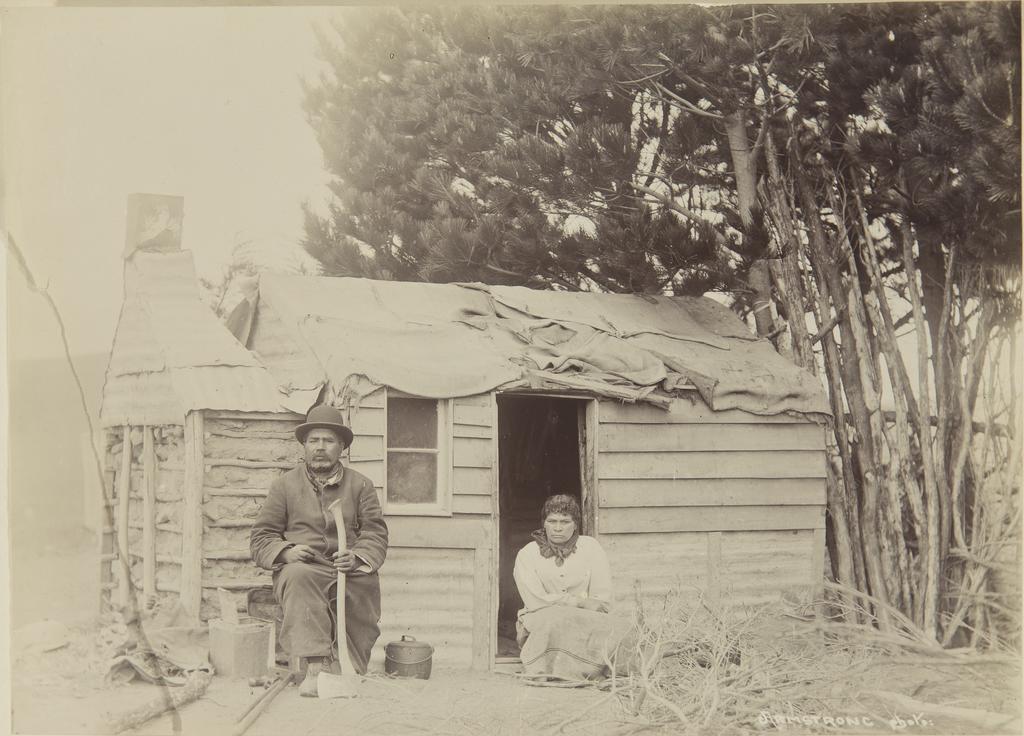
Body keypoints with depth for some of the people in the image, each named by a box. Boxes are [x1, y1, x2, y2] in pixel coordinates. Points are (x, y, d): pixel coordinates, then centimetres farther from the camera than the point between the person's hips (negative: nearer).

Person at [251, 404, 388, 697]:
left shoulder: (360, 485, 17)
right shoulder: (284, 486, 15)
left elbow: (375, 533, 9)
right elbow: (261, 538, 11)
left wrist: (358, 557, -13)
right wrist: (286, 552, -12)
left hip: (347, 570, 1)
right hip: (302, 567, -1)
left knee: (366, 583, -32)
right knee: (298, 575, -36)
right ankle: (316, 665, -46)